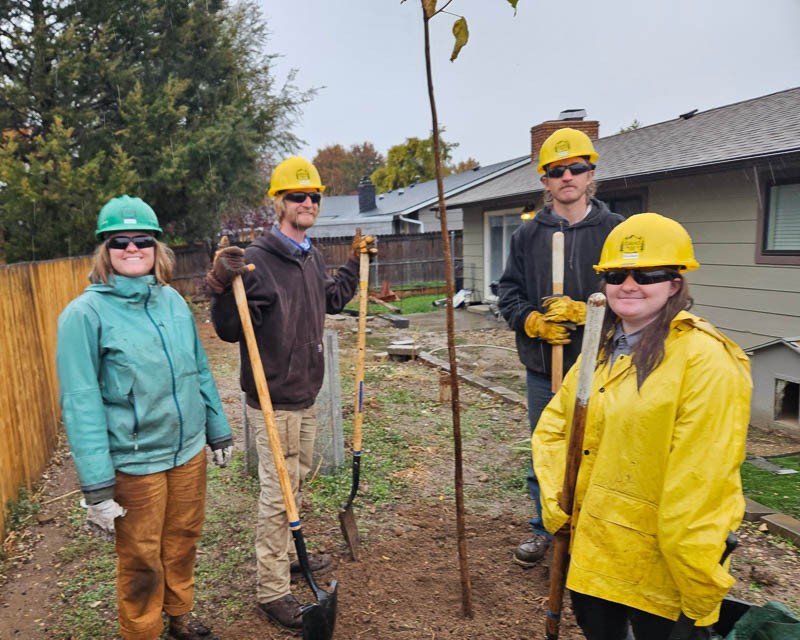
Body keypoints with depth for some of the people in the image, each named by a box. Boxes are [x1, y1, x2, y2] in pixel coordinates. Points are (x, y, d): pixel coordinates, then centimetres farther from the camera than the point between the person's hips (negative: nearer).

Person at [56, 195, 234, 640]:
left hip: (190, 451, 5)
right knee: (142, 563, 12)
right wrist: (97, 487, -16)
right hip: (134, 463, -5)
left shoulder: (173, 301, 2)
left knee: (183, 543, 21)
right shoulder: (85, 314, -12)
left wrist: (219, 432, 12)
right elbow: (81, 404, -15)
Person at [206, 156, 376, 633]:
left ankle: (287, 554, 43)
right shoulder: (257, 261, -19)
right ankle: (272, 591, 18)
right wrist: (224, 287, -36)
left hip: (307, 393, 9)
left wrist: (355, 262, 24)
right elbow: (231, 330, -20)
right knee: (278, 493, 1)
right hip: (275, 399, -9)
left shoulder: (313, 257, 7)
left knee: (297, 482, 23)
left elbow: (334, 300, 24)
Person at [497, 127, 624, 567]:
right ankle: (546, 529, 36)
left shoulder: (616, 231, -3)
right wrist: (532, 321, -13)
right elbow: (508, 293, 5)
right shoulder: (527, 235, 5)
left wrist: (582, 311, -20)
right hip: (542, 368, 3)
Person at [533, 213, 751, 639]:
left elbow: (701, 482, -22)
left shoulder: (706, 361, -19)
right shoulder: (602, 350, 5)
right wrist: (558, 506, -3)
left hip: (659, 562, -6)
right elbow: (551, 429, 7)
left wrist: (698, 589, -19)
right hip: (592, 546, 7)